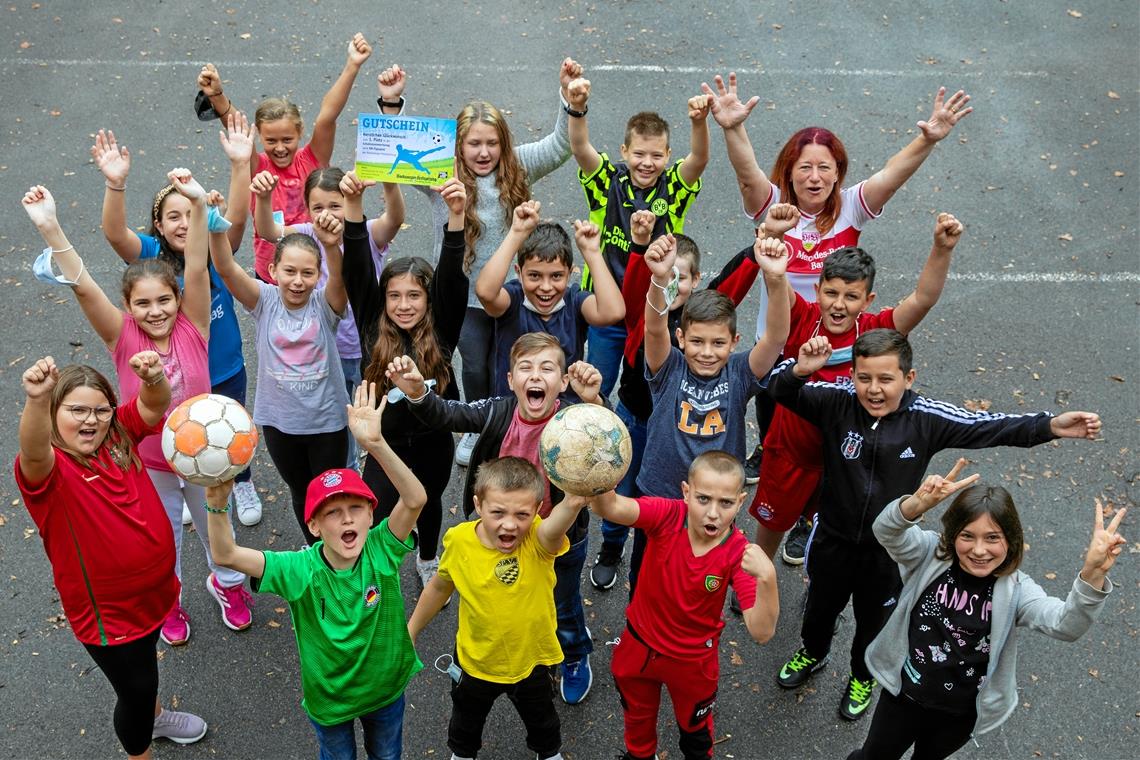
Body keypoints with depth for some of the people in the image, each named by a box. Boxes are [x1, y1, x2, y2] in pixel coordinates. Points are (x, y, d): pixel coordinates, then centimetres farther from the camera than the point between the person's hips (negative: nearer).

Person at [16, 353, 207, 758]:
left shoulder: (118, 436, -9)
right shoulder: (46, 469, -26)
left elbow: (155, 406, -24)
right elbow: (34, 453, -50)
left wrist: (154, 378, -49)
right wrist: (37, 400, -72)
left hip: (154, 588, 6)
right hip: (107, 612, -6)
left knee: (144, 655, 33)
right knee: (136, 686, 12)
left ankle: (153, 717, 61)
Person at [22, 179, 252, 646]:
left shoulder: (192, 328, -18)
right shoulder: (124, 338, -19)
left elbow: (197, 270, -32)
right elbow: (83, 287, -31)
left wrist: (197, 205, -47)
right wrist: (49, 228, -44)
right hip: (150, 463, 0)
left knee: (216, 527, 25)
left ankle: (226, 582, 56)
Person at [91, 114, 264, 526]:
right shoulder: (152, 256, -18)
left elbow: (238, 217, -35)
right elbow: (114, 233, -37)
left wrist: (240, 164, -50)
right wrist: (115, 184, -54)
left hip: (225, 371, 0)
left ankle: (243, 484, 53)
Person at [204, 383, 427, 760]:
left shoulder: (381, 550, -26)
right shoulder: (300, 570, -27)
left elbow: (415, 499, -43)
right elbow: (226, 555, -36)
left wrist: (375, 444, -57)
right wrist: (217, 504, -54)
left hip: (386, 687, 1)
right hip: (328, 697, -1)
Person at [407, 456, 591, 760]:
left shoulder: (539, 541, -33)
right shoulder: (460, 540, -24)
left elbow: (555, 526, -59)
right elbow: (440, 587, -3)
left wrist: (572, 502, -82)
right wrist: (411, 631, 8)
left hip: (531, 660, -1)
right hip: (475, 660, 1)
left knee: (542, 722, 29)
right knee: (465, 723, 30)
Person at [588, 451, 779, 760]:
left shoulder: (739, 554, -28)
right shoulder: (668, 516, -28)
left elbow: (761, 632, -35)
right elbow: (610, 508, -48)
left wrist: (767, 578, -52)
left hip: (693, 661, -1)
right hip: (639, 645, 1)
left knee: (694, 725, 29)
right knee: (637, 716, 31)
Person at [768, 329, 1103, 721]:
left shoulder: (927, 418, -22)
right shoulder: (837, 402, -24)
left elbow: (986, 426, -20)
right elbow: (780, 391, -31)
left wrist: (1050, 426, -31)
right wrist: (799, 370, -54)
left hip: (887, 548, 0)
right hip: (833, 538, 0)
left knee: (874, 619, 25)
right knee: (821, 604, 28)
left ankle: (863, 677, 56)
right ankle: (812, 653, 61)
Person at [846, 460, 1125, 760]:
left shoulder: (1015, 589, -20)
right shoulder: (930, 554, -19)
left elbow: (1065, 625, -36)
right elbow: (886, 531, -36)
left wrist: (1093, 573, -56)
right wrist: (918, 504, -59)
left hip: (960, 715, 1)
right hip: (903, 695, -1)